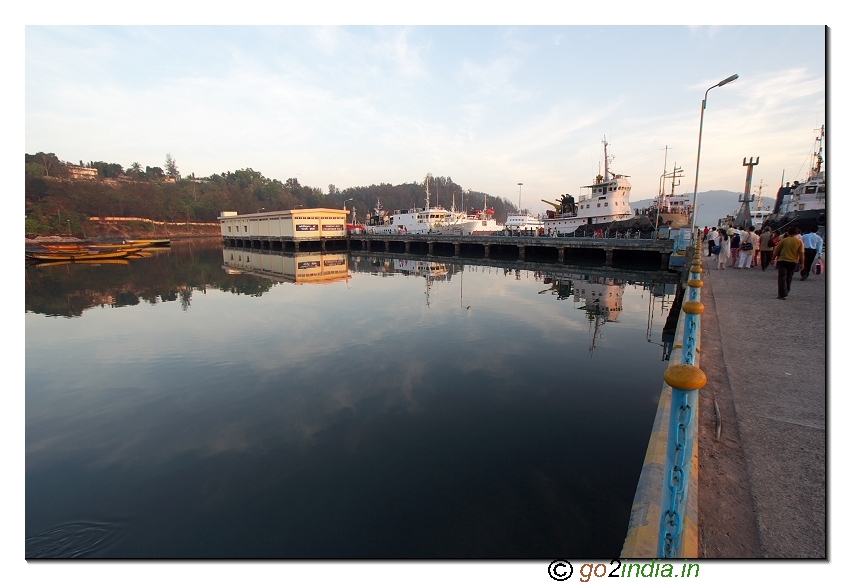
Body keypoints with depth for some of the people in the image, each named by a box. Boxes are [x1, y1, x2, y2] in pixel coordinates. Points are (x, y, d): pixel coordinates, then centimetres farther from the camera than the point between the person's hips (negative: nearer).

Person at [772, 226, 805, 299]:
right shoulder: (799, 242, 0)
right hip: (793, 262, 3)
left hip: (782, 261, -3)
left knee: (782, 277, -5)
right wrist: (802, 263, 3)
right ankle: (786, 291, 32)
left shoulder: (783, 240, -4)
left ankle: (782, 294, -15)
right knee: (789, 278, 19)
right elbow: (801, 253, -3)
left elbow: (776, 251, 0)